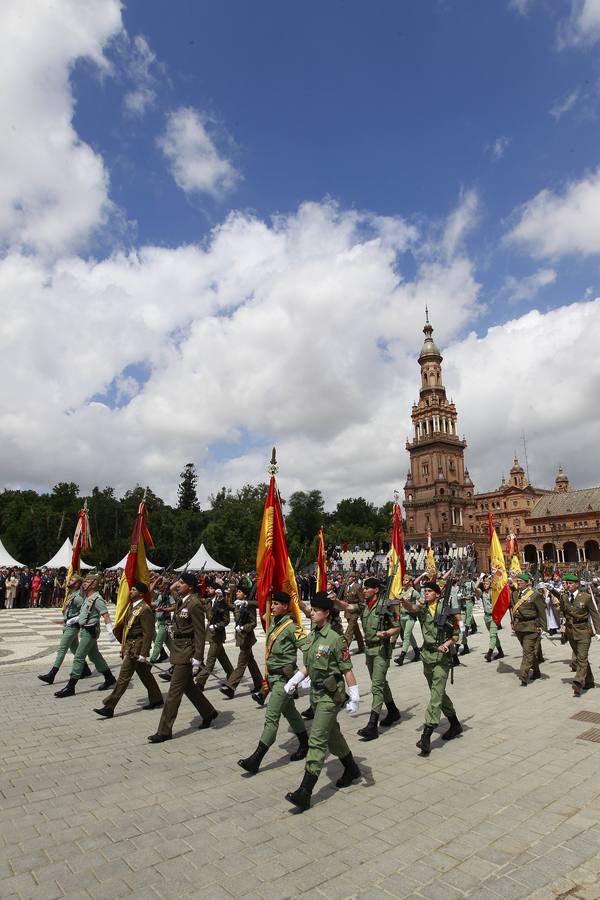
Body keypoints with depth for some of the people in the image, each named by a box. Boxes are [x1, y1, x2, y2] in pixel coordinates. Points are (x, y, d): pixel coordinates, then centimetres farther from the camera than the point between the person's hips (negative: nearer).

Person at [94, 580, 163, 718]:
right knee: (145, 675, 18)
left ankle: (109, 707, 7)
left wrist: (143, 654, -20)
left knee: (124, 677, -2)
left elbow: (148, 633, -19)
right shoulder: (132, 606, 10)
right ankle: (156, 700, 30)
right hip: (130, 645, 10)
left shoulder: (145, 610, -18)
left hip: (136, 647, -9)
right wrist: (123, 647, 14)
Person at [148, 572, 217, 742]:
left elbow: (200, 634, -17)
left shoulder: (194, 604, -18)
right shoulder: (180, 600, 5)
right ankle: (208, 712, 36)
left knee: (174, 691, -2)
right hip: (178, 649, 9)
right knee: (187, 686, 20)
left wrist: (196, 659, -18)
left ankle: (164, 731, 9)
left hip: (186, 652, -9)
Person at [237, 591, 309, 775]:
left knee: (271, 717, -6)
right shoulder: (273, 624, 6)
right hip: (273, 676, 9)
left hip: (284, 678, -9)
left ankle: (256, 759, -2)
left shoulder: (292, 627, -18)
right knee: (289, 712, 20)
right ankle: (304, 744, 37)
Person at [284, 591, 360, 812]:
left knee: (317, 740, -8)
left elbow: (347, 670, -15)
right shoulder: (311, 637, 5)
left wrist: (354, 698, -14)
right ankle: (352, 770, 42)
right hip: (316, 692, 8)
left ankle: (304, 793, -4)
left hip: (331, 695, -8)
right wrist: (293, 682, 9)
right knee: (332, 735, 21)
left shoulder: (335, 639, -18)